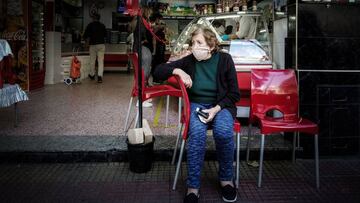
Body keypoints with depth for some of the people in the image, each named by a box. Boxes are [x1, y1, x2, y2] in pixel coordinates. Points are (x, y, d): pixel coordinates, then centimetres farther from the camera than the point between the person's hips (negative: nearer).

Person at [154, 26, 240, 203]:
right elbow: (158, 71, 3)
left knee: (223, 132, -34)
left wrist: (216, 109, -15)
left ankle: (226, 178, -8)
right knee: (197, 132, -34)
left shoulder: (224, 59, -2)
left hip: (221, 105, 0)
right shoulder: (189, 60, 1)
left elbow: (234, 94, 1)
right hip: (196, 104, 1)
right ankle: (193, 186, -23)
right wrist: (178, 71, -15)